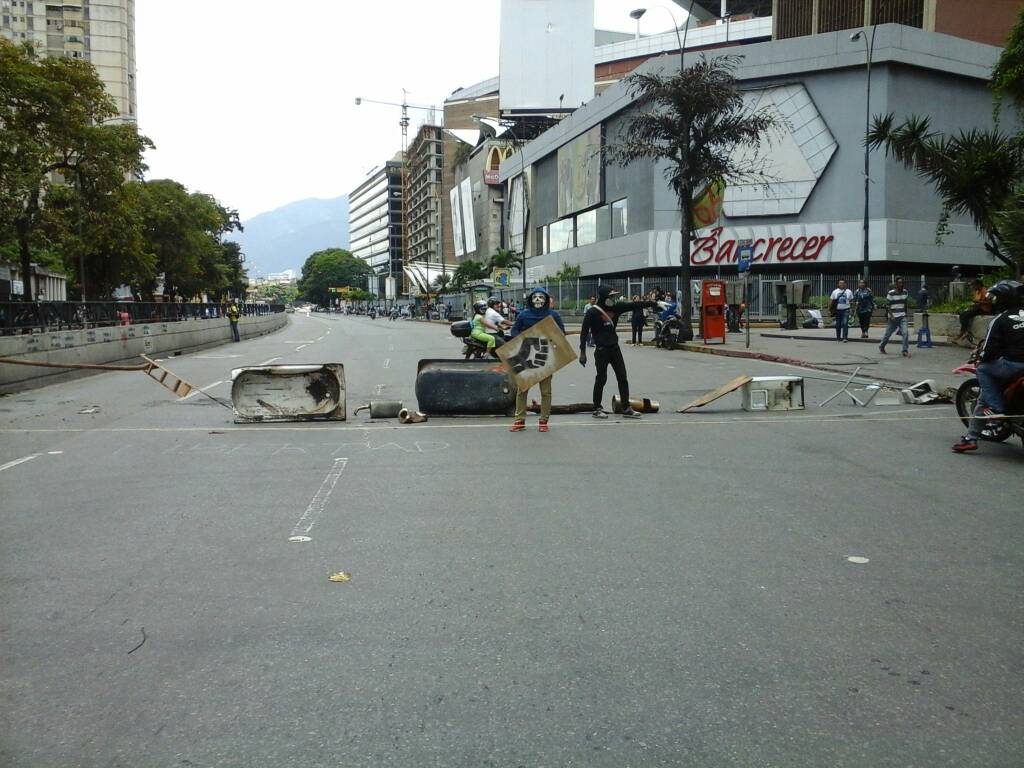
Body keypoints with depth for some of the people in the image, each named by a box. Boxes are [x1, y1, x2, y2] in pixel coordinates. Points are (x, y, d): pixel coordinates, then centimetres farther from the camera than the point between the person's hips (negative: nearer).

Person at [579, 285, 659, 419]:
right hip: (601, 349, -6)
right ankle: (597, 409, 11)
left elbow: (634, 305, 7)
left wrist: (654, 303, 3)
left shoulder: (615, 308, 6)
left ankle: (626, 408, 10)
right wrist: (582, 352, -15)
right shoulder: (593, 312, -12)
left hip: (614, 347, 7)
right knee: (601, 379, -1)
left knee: (622, 378, 5)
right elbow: (584, 332, -12)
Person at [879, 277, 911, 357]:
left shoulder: (905, 292, 5)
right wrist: (891, 315, -17)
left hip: (902, 317, 3)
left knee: (905, 333, -13)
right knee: (888, 333, 9)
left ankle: (905, 351, -10)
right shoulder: (891, 293, -10)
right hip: (893, 317, -3)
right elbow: (887, 305, -9)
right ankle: (881, 347, 34)